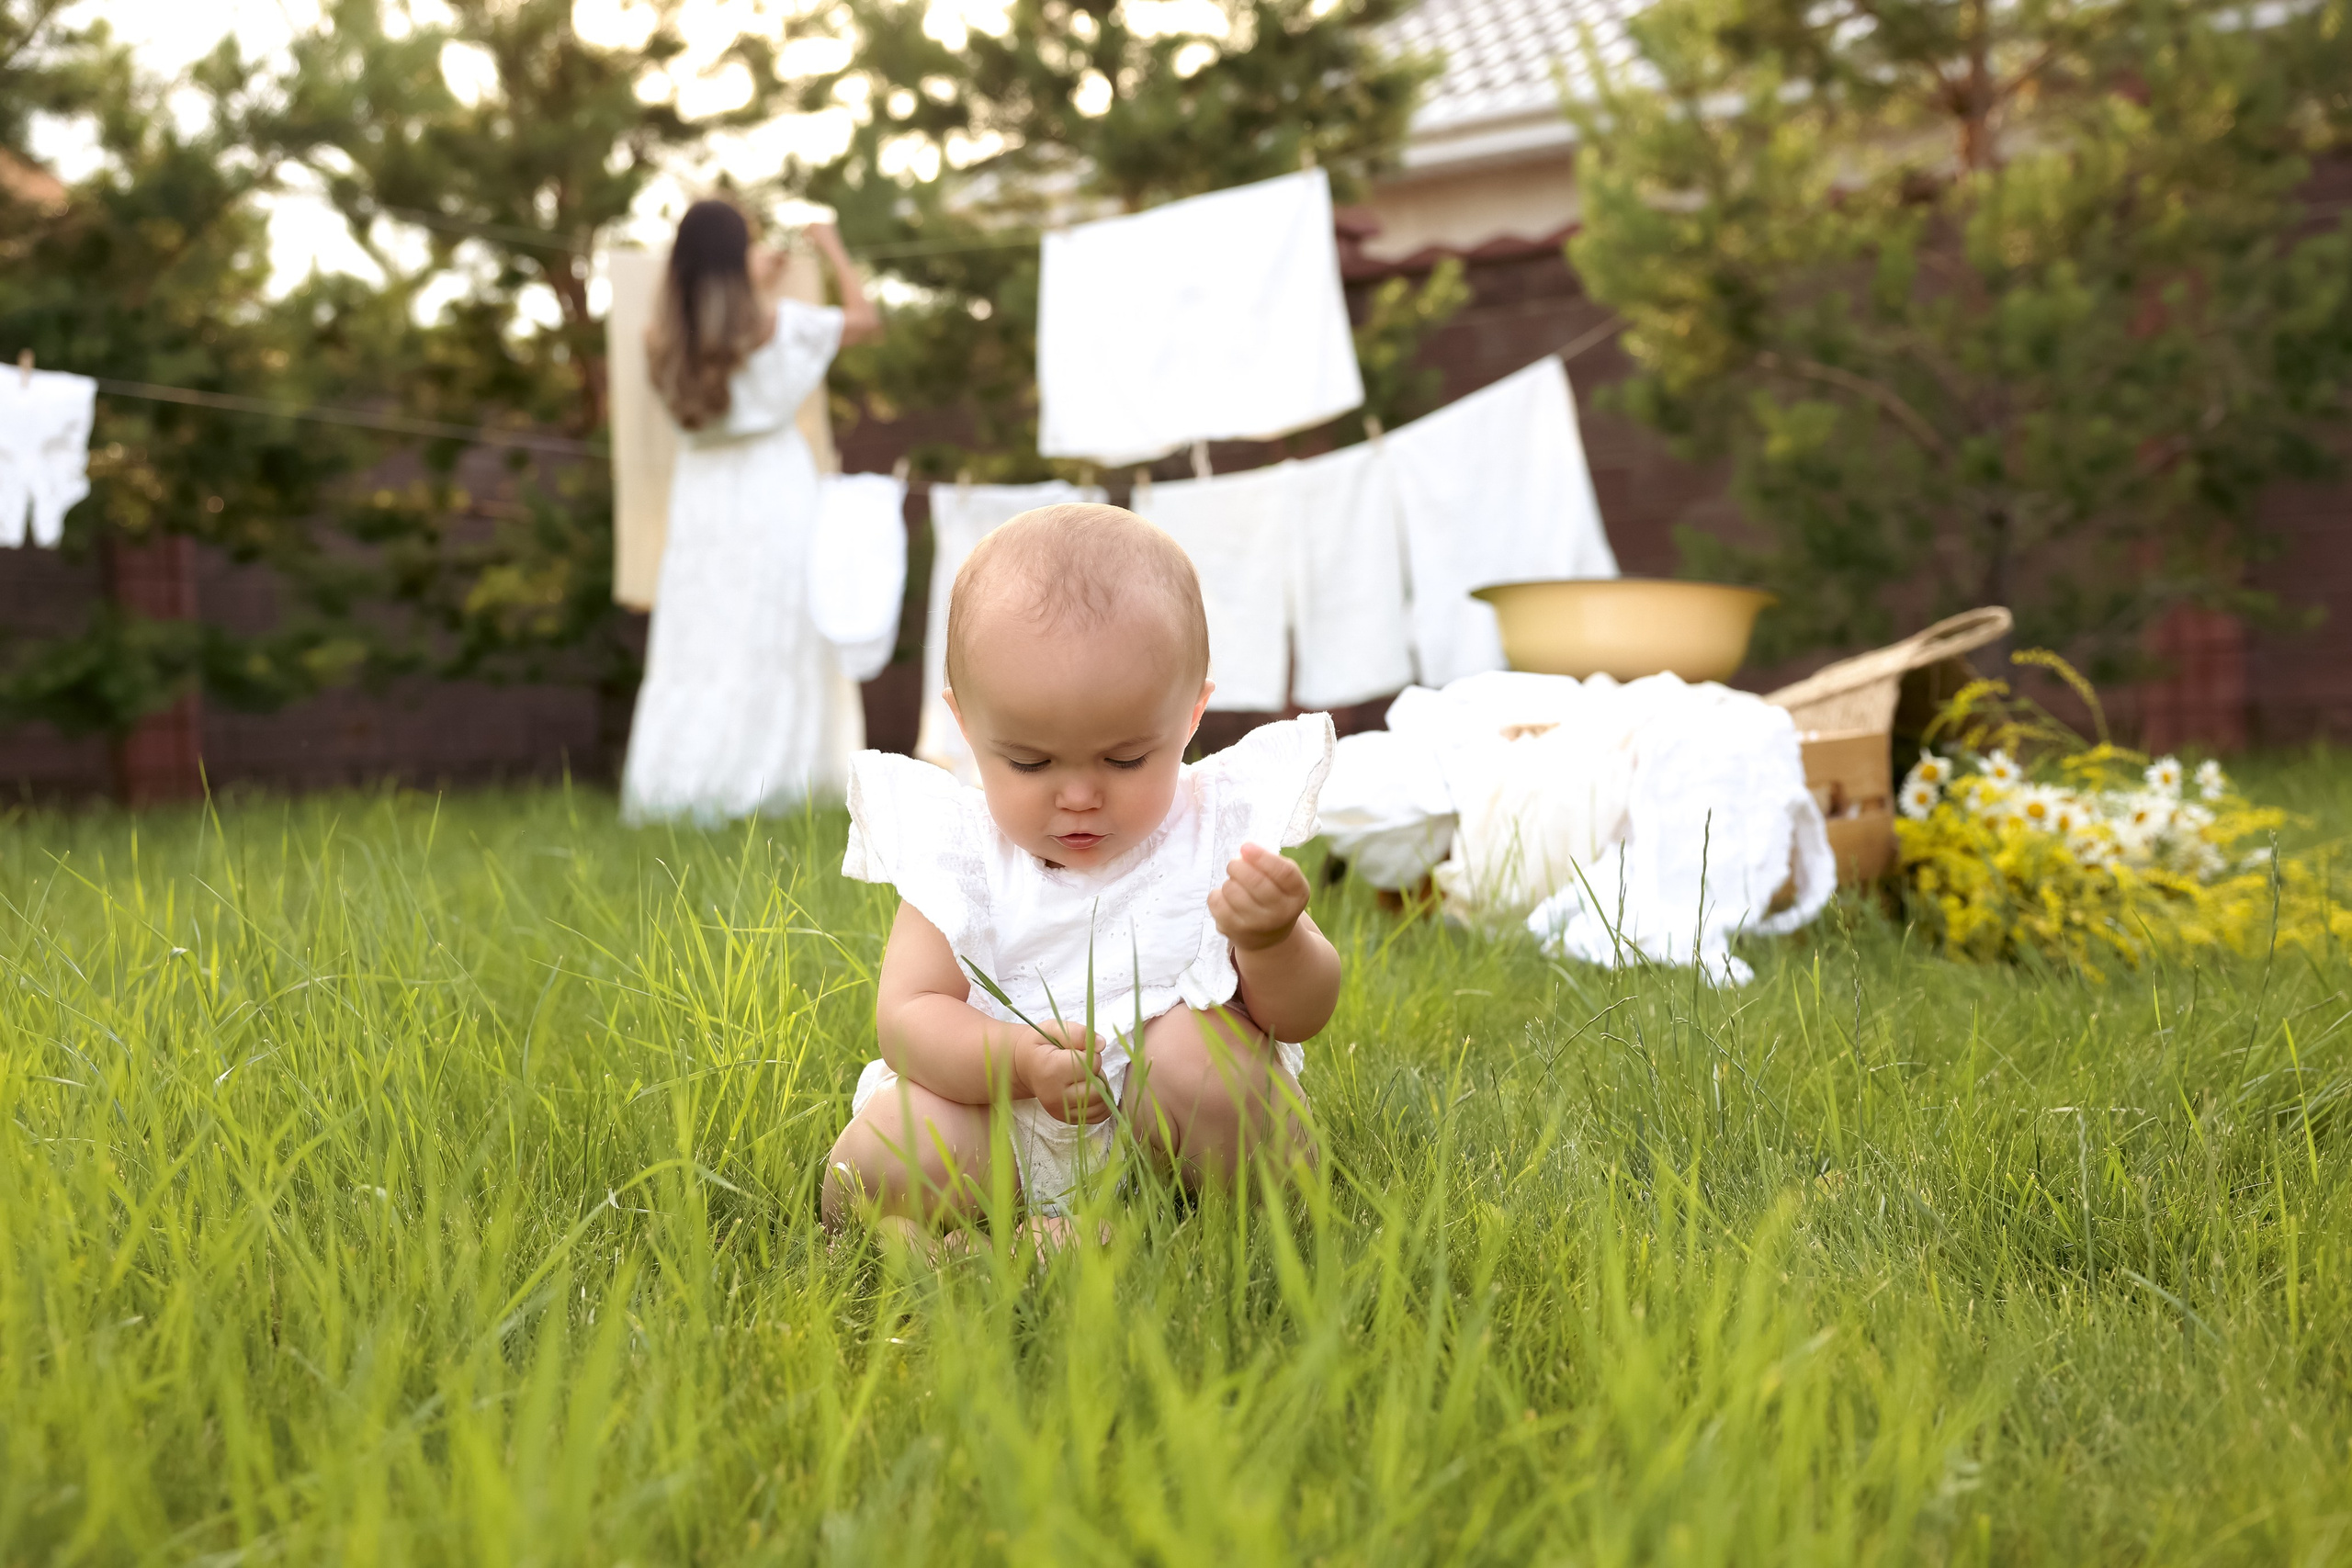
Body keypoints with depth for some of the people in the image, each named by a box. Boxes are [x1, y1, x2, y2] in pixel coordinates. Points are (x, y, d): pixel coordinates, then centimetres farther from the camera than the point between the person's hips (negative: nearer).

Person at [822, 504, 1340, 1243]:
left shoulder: (1220, 832, -5)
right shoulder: (960, 852, -4)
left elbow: (1303, 1017, -5)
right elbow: (908, 1015, -11)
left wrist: (1274, 944, -29)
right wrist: (1018, 1060, -32)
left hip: (1175, 1126, 0)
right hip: (1002, 1123, 0)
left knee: (1195, 1047, -31)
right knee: (878, 1160, -27)